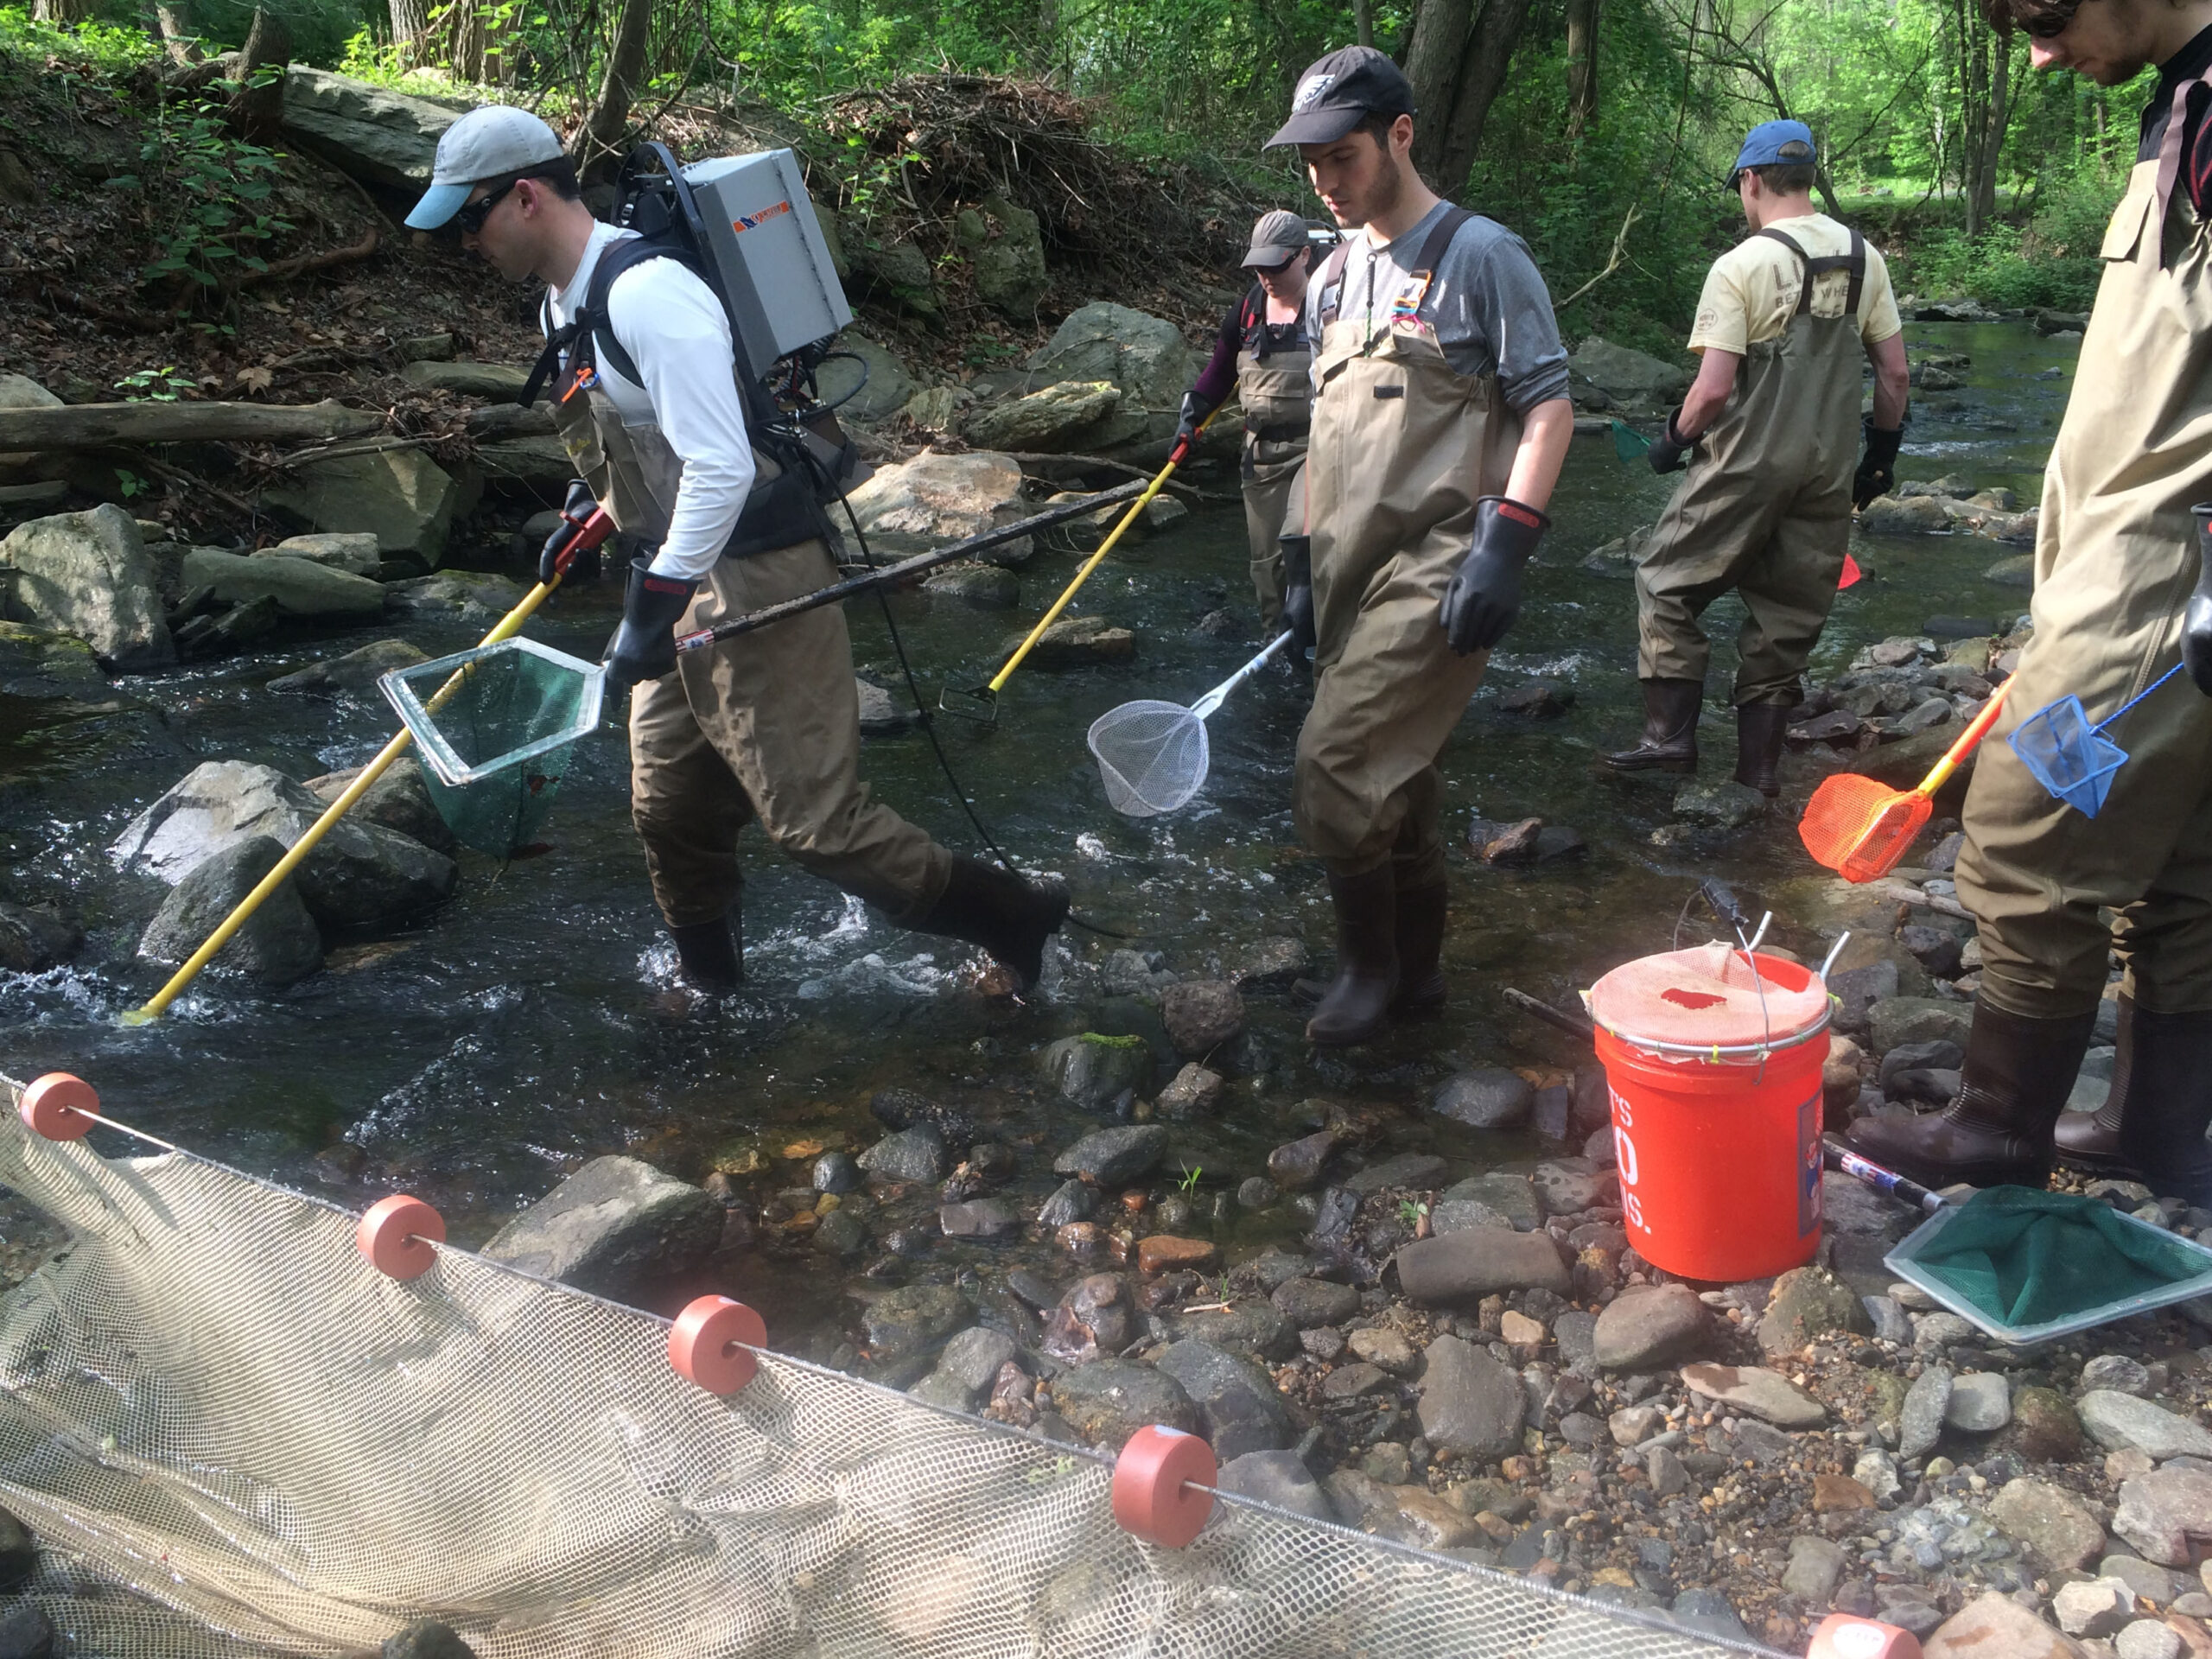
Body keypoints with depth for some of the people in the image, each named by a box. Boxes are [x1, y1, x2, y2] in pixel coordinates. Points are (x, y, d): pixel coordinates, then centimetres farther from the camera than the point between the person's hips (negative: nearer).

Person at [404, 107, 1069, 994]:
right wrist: (582, 513, 32)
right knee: (669, 811, 15)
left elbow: (721, 468, -29)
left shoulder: (646, 292, -21)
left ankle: (1014, 919, 6)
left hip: (751, 581, -10)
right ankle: (708, 988, 34)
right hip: (681, 585, 10)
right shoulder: (568, 298, 12)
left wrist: (652, 608, -27)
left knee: (814, 818, -8)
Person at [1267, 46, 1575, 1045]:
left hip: (1436, 573, -7)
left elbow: (1549, 406, -8)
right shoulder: (1333, 279, 15)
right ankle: (1415, 972, 26)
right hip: (1355, 575, 7)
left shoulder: (1478, 256, -5)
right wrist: (1302, 559, 15)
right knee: (1396, 778, 12)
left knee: (1335, 767, -14)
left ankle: (1370, 962, 6)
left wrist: (1504, 547, -17)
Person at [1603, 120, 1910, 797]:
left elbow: (1714, 387, -15)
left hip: (1748, 463, -5)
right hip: (1829, 469, 5)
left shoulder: (1741, 266, -11)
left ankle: (1669, 735, 5)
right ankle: (1759, 765, 16)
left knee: (1667, 585, 9)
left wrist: (1674, 440, 2)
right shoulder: (1864, 258, 6)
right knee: (1787, 613, 12)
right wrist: (1882, 453, 18)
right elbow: (1894, 372, 7)